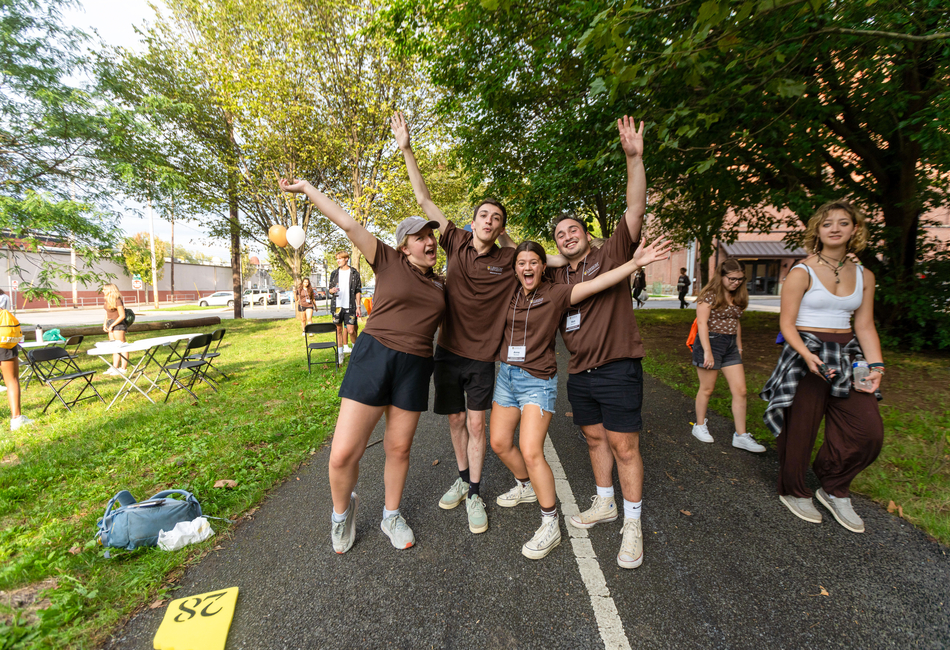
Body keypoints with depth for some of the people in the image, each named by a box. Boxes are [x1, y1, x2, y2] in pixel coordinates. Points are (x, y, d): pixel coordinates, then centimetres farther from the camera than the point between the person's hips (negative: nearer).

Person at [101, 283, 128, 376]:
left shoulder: (117, 300, -14)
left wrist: (112, 325, -15)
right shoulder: (108, 300, 11)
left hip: (118, 324, -9)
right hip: (111, 325, 9)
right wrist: (105, 324, 9)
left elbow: (122, 316, -18)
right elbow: (107, 313, 20)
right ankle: (115, 367, 18)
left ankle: (124, 368, 0)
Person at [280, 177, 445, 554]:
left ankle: (391, 516, 38)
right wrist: (306, 188, 0)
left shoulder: (440, 285, 15)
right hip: (373, 356, -3)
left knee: (398, 449, 13)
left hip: (415, 368, 4)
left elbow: (448, 324, 30)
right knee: (343, 453, -5)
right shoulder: (389, 261, 2)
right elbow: (348, 224, 0)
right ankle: (342, 509, 28)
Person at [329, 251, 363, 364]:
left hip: (350, 306, -3)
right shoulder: (334, 273, 10)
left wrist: (358, 306, -3)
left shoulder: (354, 273, 3)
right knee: (338, 330, 7)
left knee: (351, 331, -6)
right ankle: (340, 352, 18)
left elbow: (358, 291, 3)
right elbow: (330, 290, 15)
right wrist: (332, 290, -9)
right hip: (337, 306, 3)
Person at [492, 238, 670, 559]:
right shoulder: (510, 295, 5)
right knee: (499, 442, 14)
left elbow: (595, 284, -22)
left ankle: (550, 525, 7)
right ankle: (526, 487, 42)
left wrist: (635, 263, -30)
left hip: (538, 380, -6)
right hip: (507, 375, 7)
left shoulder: (555, 294, -9)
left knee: (530, 451, -12)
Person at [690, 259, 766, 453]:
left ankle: (741, 436, 12)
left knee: (740, 390, 3)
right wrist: (707, 352, -20)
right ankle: (700, 426, 24)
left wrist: (739, 345, 17)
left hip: (730, 345, 7)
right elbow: (702, 323, -16)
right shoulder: (710, 295, -11)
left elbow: (736, 322, 20)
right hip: (711, 342, -7)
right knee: (707, 388, 5)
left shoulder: (737, 297, 11)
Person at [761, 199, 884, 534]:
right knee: (800, 429, 2)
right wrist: (807, 354, -24)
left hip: (846, 356, 6)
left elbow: (865, 326, 10)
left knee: (869, 431, 1)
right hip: (805, 353, -5)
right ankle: (792, 492, 24)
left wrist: (876, 365, -2)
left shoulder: (863, 275, 10)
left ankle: (834, 490, 24)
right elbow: (786, 323, -10)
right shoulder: (802, 272, -7)